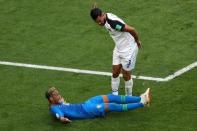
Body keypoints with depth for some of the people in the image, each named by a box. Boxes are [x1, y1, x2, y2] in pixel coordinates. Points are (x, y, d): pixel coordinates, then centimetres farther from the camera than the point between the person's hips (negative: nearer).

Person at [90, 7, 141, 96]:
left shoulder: (113, 22, -33)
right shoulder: (105, 19, -6)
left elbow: (131, 30, -32)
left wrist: (137, 41, -14)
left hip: (128, 49, -8)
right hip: (118, 49, 8)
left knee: (126, 75, 4)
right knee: (115, 73, 10)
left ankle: (129, 97, 22)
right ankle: (114, 94, 23)